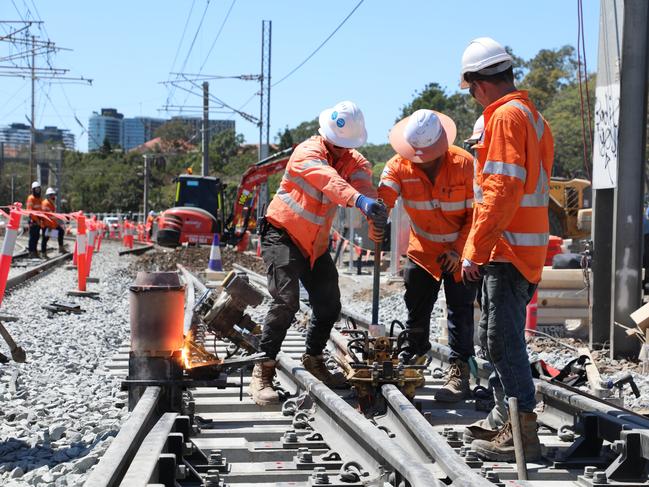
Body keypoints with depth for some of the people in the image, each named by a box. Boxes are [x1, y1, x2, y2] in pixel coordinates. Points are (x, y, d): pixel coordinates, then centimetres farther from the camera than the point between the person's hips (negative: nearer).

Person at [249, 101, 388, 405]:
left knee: (329, 305, 9)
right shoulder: (308, 153, -21)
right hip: (283, 235, -7)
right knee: (286, 302, -21)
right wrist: (359, 200, -61)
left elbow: (362, 178, -24)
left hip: (316, 245, 7)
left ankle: (313, 360, 32)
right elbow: (328, 180, -43)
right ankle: (262, 372, -14)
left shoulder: (352, 159, -1)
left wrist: (375, 213, -47)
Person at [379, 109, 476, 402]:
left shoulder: (464, 164, -19)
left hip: (459, 252, -3)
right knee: (416, 310, 13)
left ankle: (459, 373, -3)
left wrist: (459, 250, -20)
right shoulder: (400, 166, -14)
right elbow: (382, 198, -29)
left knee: (460, 311, -7)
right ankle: (411, 360, 33)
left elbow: (476, 213, -14)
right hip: (422, 251, 3)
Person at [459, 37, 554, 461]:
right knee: (497, 337, 17)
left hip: (507, 249, -10)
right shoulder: (532, 116, 18)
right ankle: (510, 418, 25)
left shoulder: (506, 115, -13)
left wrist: (475, 251, -19)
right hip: (528, 246, 10)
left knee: (504, 339, -7)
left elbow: (501, 190, -21)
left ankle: (524, 433, -5)